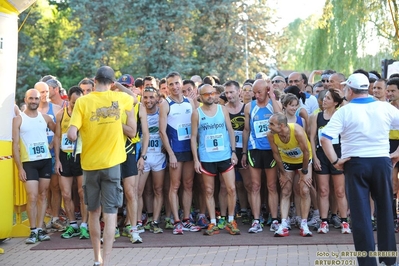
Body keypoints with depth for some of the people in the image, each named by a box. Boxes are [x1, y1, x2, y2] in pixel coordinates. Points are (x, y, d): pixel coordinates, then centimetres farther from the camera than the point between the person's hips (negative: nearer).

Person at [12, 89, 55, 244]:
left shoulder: (45, 118, 7)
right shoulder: (18, 119, -3)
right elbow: (15, 145, -5)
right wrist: (19, 168, -11)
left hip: (46, 161, 4)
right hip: (29, 162, -3)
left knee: (43, 196, 6)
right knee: (32, 197, -9)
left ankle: (40, 229, 12)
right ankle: (33, 231, 0)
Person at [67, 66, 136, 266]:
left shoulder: (82, 102, -7)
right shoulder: (119, 98, 0)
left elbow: (72, 135, -15)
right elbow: (133, 97, 25)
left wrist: (80, 135, 5)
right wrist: (118, 85, 21)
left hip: (89, 163, 1)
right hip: (111, 163, 0)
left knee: (94, 212, 14)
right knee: (110, 213, -1)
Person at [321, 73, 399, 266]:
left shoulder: (344, 111, -6)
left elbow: (325, 139, -16)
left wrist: (335, 161, -7)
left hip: (355, 164, -3)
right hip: (382, 162, 3)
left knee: (360, 214, 3)